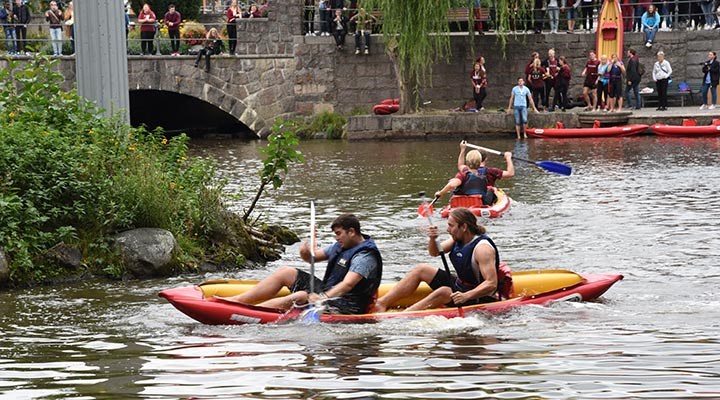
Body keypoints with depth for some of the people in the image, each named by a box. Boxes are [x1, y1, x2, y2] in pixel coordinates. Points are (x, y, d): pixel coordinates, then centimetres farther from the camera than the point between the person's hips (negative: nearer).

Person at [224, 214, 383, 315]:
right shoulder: (342, 246, 12)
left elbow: (348, 284, -33)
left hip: (345, 305, -10)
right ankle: (237, 300, -4)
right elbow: (312, 258, 18)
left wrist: (324, 298, -46)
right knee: (285, 272, 3)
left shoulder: (365, 256, -19)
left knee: (301, 296, -32)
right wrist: (306, 253, -7)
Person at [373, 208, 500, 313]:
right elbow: (434, 252, 12)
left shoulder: (482, 248, -25)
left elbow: (492, 284, -32)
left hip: (478, 298, -10)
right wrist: (432, 239, -11)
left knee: (443, 292, -37)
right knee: (421, 269, 5)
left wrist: (466, 296, -44)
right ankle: (382, 303, -4)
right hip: (458, 285, 10)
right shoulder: (458, 239, 1)